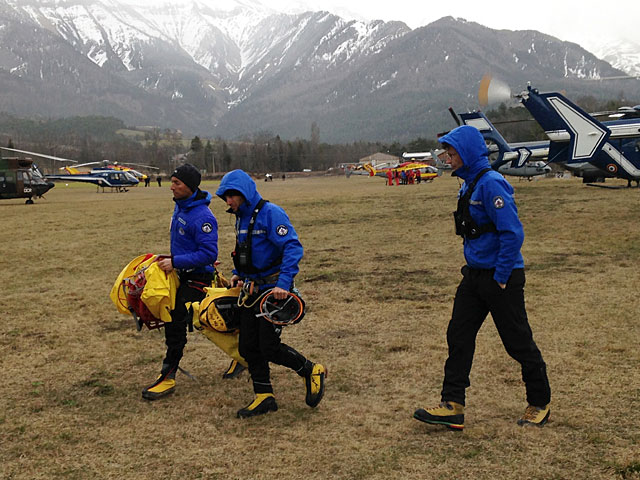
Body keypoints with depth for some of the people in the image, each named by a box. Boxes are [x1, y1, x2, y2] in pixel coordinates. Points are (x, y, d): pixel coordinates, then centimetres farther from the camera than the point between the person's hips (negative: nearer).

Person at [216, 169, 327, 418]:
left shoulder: (270, 213, -16)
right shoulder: (241, 218, 11)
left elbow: (293, 248, -24)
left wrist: (283, 283, -33)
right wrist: (237, 274, 11)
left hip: (273, 291, -9)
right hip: (252, 290, 9)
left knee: (269, 347, -8)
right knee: (248, 347, 7)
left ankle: (312, 371, 15)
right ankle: (264, 397, 19)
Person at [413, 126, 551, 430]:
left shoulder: (491, 183, -19)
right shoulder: (469, 184, 11)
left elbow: (512, 233, -23)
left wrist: (500, 277, -19)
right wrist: (474, 269, 17)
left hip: (502, 279, -9)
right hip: (475, 276, 9)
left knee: (518, 342, 4)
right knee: (458, 336, 6)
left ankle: (540, 404, 23)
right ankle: (452, 407, 10)